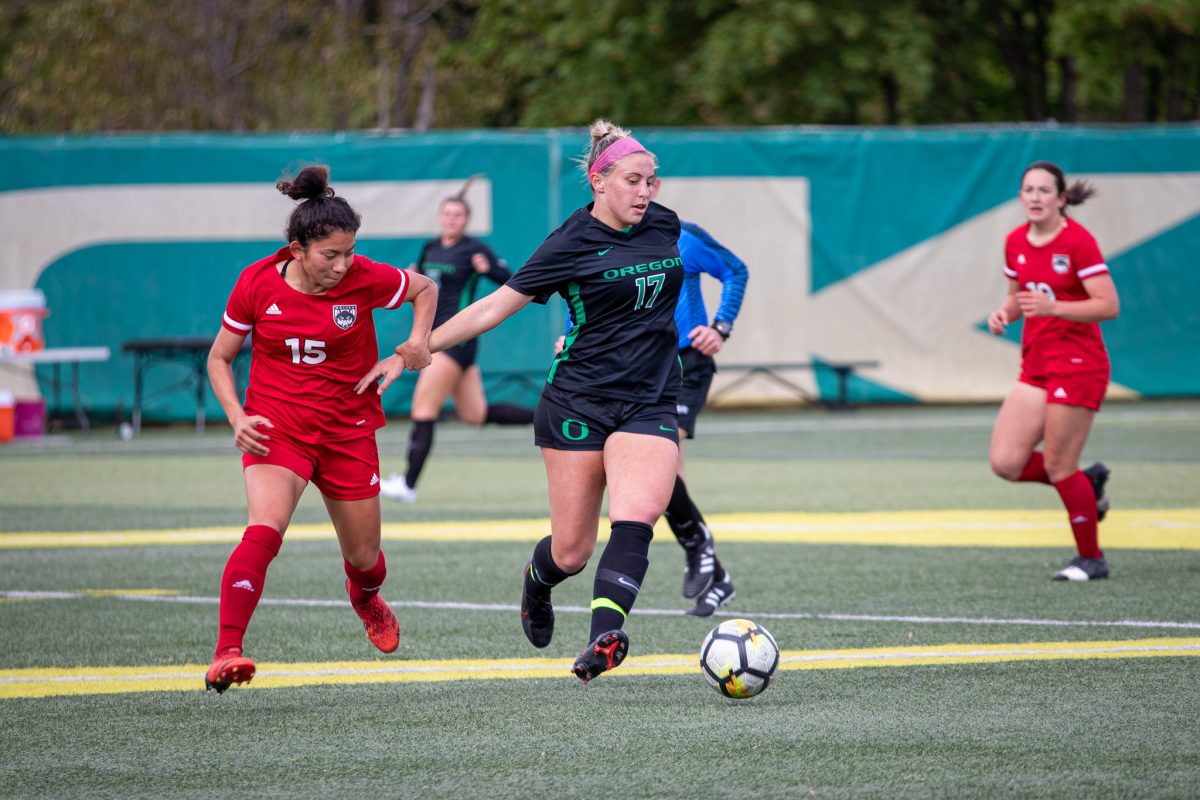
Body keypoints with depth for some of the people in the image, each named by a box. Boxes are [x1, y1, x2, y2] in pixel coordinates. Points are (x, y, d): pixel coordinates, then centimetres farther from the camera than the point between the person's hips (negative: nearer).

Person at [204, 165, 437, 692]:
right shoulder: (258, 283, -11)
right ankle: (226, 652, -35)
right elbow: (219, 358, 2)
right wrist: (238, 418, -13)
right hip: (277, 428, -2)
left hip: (347, 431, 2)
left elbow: (426, 289, 9)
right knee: (263, 531, -28)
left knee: (364, 557, 14)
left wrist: (418, 342, -8)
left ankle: (366, 601, 52)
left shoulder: (365, 279, -11)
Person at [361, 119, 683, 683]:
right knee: (572, 550, 1)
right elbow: (494, 307, -6)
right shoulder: (572, 244, -9)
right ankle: (535, 584, 37)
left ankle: (606, 636, -35)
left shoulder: (663, 225, 5)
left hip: (650, 404, 3)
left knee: (636, 516, -24)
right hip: (578, 402, -3)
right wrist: (415, 350, -8)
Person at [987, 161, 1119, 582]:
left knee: (1058, 467, -5)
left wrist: (1052, 307, -28)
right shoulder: (1016, 242, 7)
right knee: (1006, 462, -3)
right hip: (1035, 368, 7)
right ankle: (1087, 482, 21)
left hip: (1078, 365, -7)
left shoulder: (1077, 241, -14)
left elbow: (1109, 306, -17)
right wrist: (1005, 313, 0)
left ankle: (1091, 558, 12)